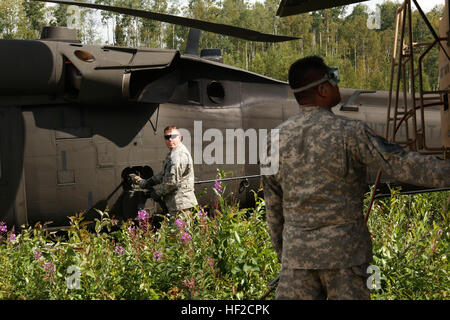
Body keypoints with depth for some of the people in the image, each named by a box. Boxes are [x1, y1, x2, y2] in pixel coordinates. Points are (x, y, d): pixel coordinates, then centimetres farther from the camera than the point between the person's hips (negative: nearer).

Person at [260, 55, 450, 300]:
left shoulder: (277, 137, 4)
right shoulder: (349, 133, -11)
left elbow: (273, 202, 11)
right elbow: (401, 164, -16)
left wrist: (280, 249, 21)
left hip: (297, 246, 4)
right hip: (343, 246, -4)